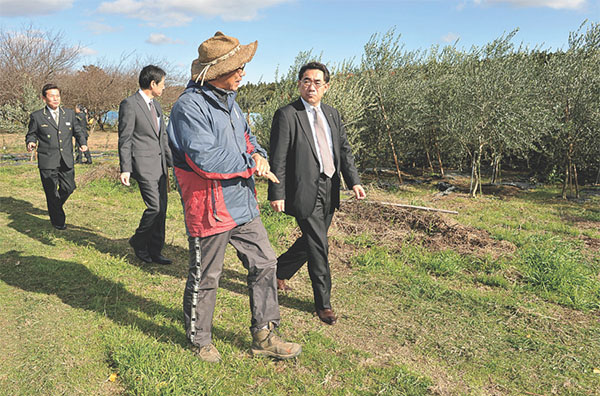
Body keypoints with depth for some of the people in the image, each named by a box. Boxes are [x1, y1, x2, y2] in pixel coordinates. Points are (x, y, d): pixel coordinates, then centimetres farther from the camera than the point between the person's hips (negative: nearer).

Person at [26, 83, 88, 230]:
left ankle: (56, 206, 40)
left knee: (69, 187, 9)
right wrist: (30, 143, -14)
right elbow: (31, 134, 8)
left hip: (67, 160, 3)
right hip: (47, 162, -3)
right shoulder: (36, 116, 0)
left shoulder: (69, 113, 9)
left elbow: (77, 131, 15)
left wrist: (83, 143, -3)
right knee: (52, 192, 2)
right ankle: (58, 221, 16)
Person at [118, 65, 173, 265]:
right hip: (143, 164, -8)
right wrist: (125, 169, -14)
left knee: (161, 209, 8)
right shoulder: (129, 104, -9)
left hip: (160, 164, 8)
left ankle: (154, 251, 18)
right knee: (155, 207, -13)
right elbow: (124, 139, -10)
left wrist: (171, 162, 22)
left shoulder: (155, 104, 16)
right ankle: (138, 241, 12)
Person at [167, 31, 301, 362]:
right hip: (210, 209, -9)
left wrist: (258, 153, -2)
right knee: (204, 279, 9)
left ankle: (264, 336, 27)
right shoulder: (189, 107, -18)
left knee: (264, 264, 13)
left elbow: (245, 135, 22)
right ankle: (200, 341, 32)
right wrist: (253, 165, -16)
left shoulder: (228, 101, 11)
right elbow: (207, 159, -27)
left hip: (242, 204, 9)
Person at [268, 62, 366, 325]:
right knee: (318, 246, -1)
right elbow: (278, 159, -10)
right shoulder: (286, 115, -8)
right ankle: (323, 303, 16)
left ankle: (278, 271, 42)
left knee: (312, 241, 18)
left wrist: (354, 181, 0)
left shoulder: (332, 115, 12)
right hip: (305, 191, -7)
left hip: (329, 190, 7)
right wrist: (277, 194, -13)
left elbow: (344, 150, 12)